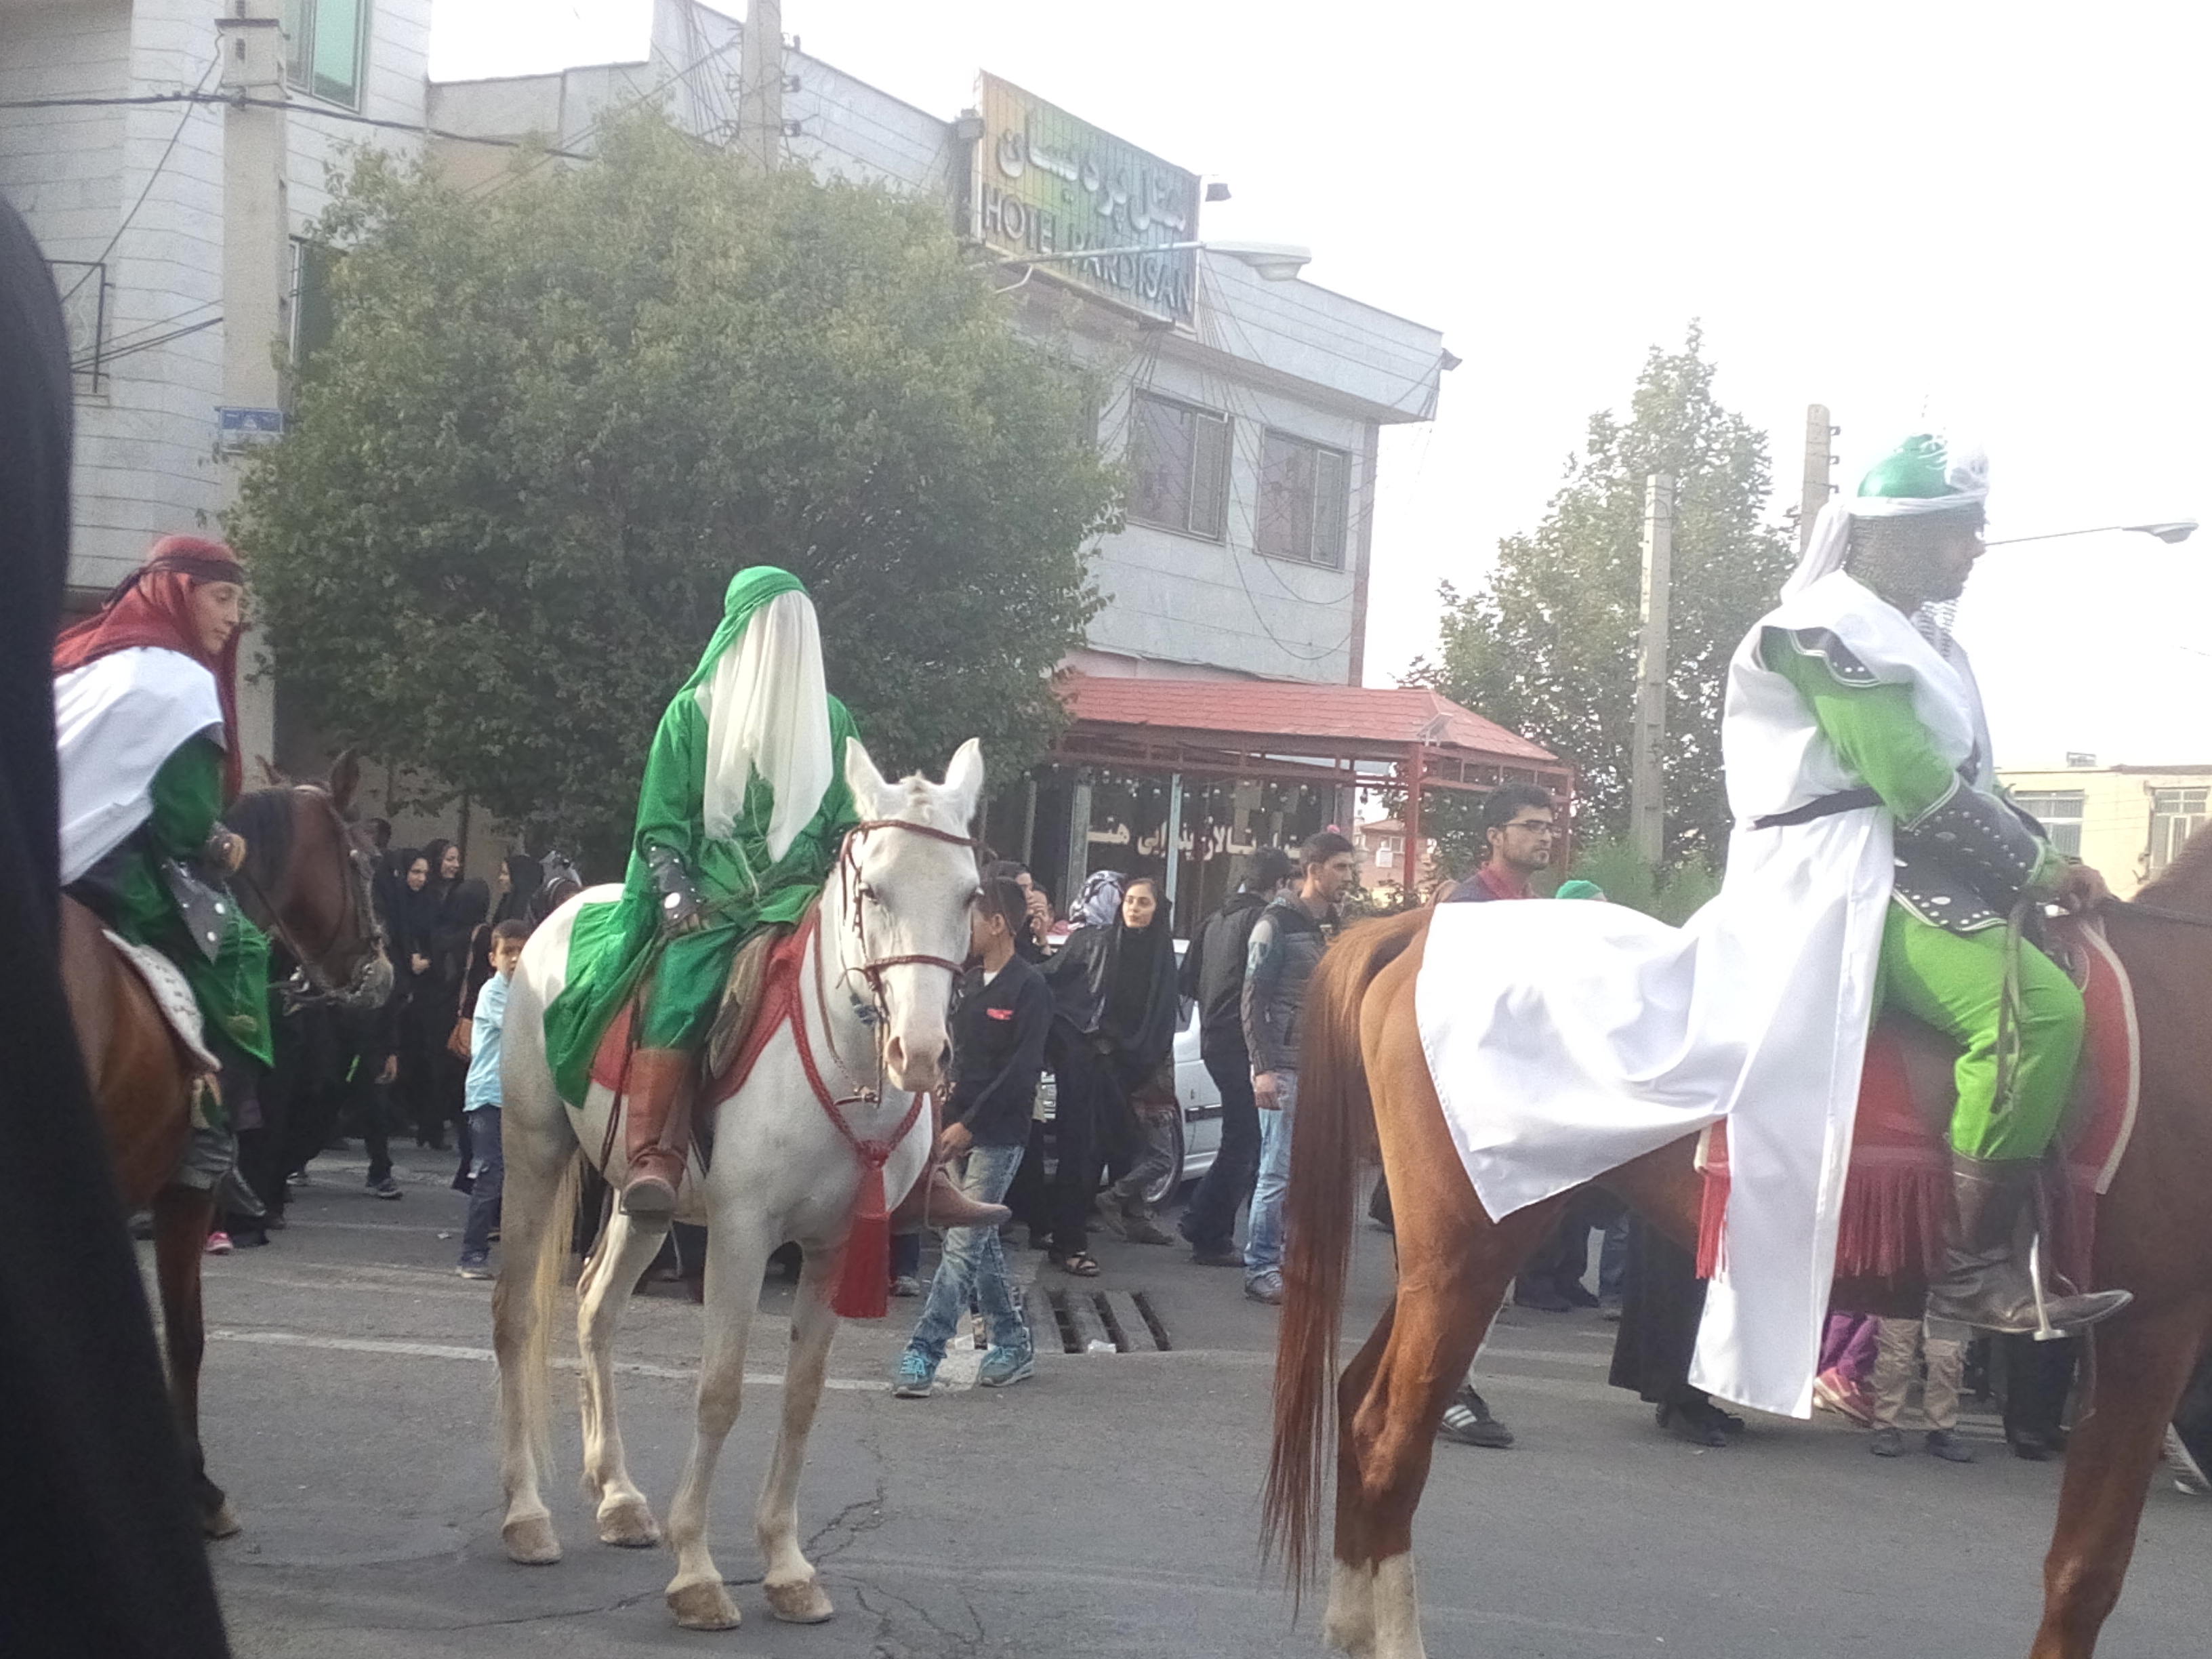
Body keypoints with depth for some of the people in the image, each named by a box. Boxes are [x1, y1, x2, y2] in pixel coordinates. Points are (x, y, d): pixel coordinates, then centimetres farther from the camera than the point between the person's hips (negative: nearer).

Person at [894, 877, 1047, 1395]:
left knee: (963, 1245, -9)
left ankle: (925, 1350, -11)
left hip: (998, 1134, -8)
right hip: (959, 1128, 8)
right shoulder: (969, 982, 12)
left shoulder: (1029, 988, -10)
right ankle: (1012, 1342, 23)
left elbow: (1022, 1070, -15)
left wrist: (969, 1123, -17)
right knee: (980, 1241, 12)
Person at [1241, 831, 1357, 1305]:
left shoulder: (1335, 927, 16)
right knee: (1279, 1172, -6)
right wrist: (1264, 1069, -15)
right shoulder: (1278, 924, -5)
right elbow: (1253, 1000, -9)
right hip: (1287, 1068, -7)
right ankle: (1261, 1269, 1)